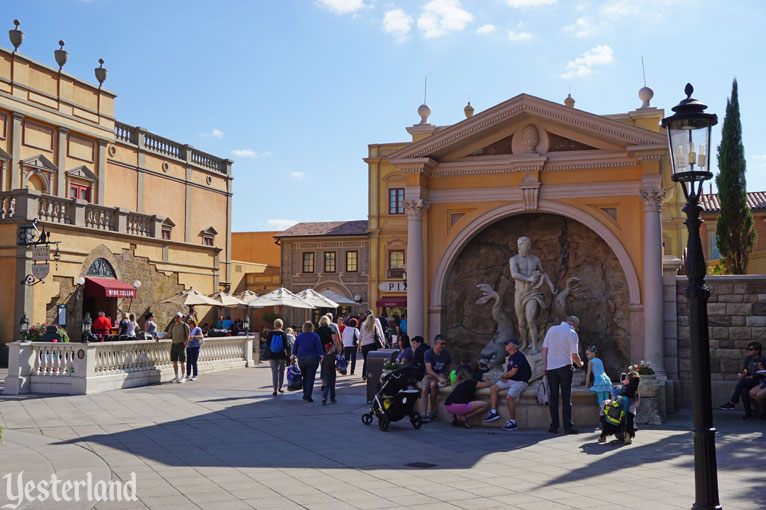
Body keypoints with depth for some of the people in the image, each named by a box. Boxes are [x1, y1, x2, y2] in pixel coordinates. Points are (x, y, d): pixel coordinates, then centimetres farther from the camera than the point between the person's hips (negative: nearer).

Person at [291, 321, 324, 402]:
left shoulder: (299, 336, 7)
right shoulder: (315, 336, -2)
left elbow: (295, 348, 11)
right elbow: (319, 348, -8)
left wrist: (293, 356, 18)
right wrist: (322, 356, -7)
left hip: (301, 358, 3)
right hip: (312, 359, -3)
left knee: (305, 377, 15)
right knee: (310, 377, -1)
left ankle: (305, 394, 19)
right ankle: (308, 395, -8)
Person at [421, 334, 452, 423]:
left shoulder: (446, 353, 2)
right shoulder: (428, 353, -8)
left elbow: (448, 367, 18)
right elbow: (429, 370, -16)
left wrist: (447, 376, 2)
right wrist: (439, 379, -27)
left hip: (441, 374, 0)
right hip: (429, 375, 0)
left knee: (433, 385, -33)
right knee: (424, 389, -30)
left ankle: (431, 412, -23)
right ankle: (424, 414, -33)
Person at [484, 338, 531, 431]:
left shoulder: (519, 356, -15)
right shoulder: (511, 357, 16)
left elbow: (513, 372, -19)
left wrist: (503, 376, -3)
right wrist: (504, 377, 0)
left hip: (520, 382, -10)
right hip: (510, 381, 10)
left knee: (509, 397, -28)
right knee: (493, 388, -5)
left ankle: (513, 422, -19)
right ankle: (494, 412, -7)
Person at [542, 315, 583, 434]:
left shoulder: (552, 329, 7)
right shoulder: (572, 333, -5)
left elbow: (544, 348, 5)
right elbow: (574, 355, -8)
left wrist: (545, 366, 9)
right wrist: (580, 363, 11)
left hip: (551, 367, 3)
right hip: (564, 366, -3)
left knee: (553, 397, 8)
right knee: (566, 397, 2)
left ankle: (554, 426, 8)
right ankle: (568, 426, 0)